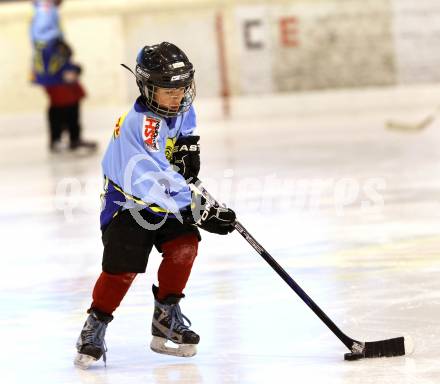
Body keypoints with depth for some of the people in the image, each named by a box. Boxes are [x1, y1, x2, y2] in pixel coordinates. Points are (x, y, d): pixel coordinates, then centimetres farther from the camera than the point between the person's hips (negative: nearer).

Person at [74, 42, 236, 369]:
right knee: (122, 267, -15)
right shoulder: (139, 125, -30)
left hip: (167, 201, 7)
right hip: (128, 203, -7)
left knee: (185, 245, -13)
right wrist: (200, 212, -36)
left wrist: (188, 148, 0)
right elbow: (156, 181, -35)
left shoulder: (182, 111, -4)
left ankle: (166, 317, 5)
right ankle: (94, 328, 5)